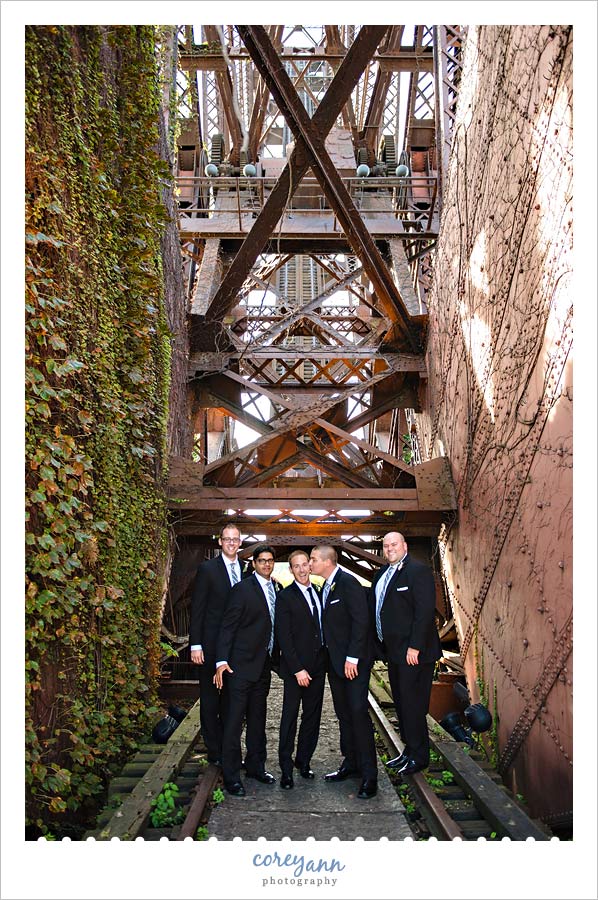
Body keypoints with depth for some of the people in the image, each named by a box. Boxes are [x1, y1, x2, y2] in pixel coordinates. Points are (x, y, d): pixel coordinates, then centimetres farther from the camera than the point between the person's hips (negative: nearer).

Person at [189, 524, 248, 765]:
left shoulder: (247, 570, 7)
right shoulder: (208, 569, -6)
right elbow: (197, 609, -8)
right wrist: (195, 645, -12)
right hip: (212, 645, -4)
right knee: (210, 699, 7)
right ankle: (214, 752, 18)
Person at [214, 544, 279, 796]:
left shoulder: (275, 589, 9)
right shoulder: (243, 589, -11)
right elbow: (227, 627, -13)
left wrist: (274, 657, 9)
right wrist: (221, 661, -19)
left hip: (264, 665, 7)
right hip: (242, 665, -7)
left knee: (257, 719, 17)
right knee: (234, 720, 0)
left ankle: (256, 766, 30)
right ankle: (231, 775, 9)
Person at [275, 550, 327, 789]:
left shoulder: (318, 594, 10)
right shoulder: (285, 597, -8)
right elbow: (283, 637, -11)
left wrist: (325, 660, 5)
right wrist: (298, 669, -15)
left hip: (318, 666, 6)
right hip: (296, 667, -5)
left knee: (313, 716, 11)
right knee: (290, 717, 1)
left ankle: (303, 761, 25)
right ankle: (286, 768, 11)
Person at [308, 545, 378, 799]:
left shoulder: (348, 583, -15)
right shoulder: (326, 587, 12)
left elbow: (361, 621, -19)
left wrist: (352, 658, -20)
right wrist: (332, 657, 9)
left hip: (354, 660, -9)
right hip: (336, 661, 9)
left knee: (358, 712, -8)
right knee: (343, 713, 13)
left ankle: (369, 774, 0)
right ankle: (350, 763, 24)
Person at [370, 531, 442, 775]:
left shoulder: (418, 571, -13)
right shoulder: (383, 574, 14)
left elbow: (425, 611, -19)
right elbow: (375, 607, 17)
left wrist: (415, 647, -21)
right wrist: (382, 645, 10)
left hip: (412, 652, -9)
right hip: (393, 651, 9)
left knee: (412, 704, -2)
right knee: (401, 703, 15)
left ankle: (418, 757, 11)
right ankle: (409, 750, 27)